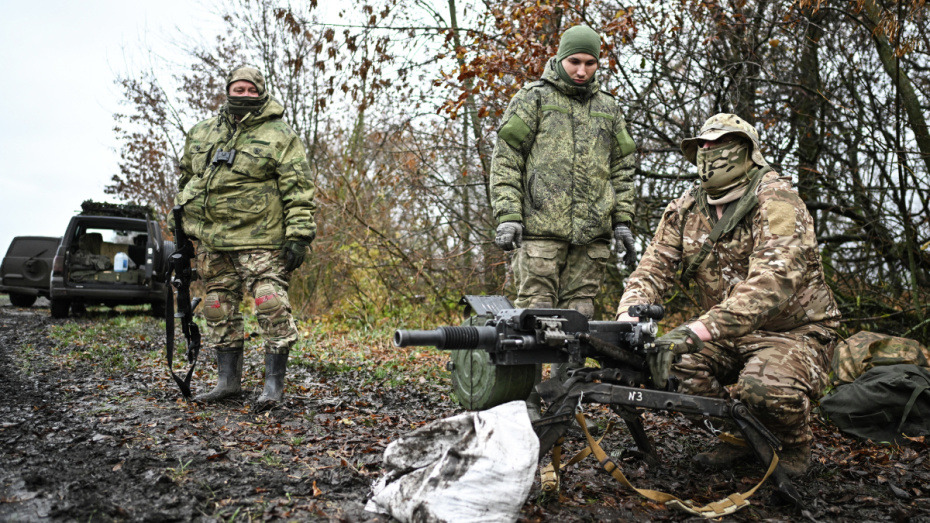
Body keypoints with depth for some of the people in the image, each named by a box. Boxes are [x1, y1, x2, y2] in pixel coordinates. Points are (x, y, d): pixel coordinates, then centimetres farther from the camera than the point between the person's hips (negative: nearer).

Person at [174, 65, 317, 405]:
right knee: (219, 310, 10)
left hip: (260, 240, -5)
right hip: (211, 241, 6)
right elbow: (186, 179, 26)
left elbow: (298, 189, -7)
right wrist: (184, 225, 23)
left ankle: (274, 383, 1)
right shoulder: (200, 134, 16)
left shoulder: (280, 136, -1)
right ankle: (228, 380, 22)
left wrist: (299, 235, -15)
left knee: (272, 308, -9)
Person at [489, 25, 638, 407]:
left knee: (578, 315, 5)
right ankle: (526, 399, 3)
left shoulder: (608, 109, 20)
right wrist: (508, 215, -10)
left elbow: (621, 169, 21)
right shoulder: (533, 99, 7)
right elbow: (505, 160, 0)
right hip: (541, 228, -4)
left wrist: (622, 222, 11)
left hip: (592, 232, 4)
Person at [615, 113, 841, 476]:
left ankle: (795, 446, 4)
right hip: (730, 334, 6)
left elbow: (771, 282, -35)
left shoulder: (776, 200, -20)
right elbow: (653, 268, -5)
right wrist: (628, 317, -28)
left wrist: (697, 331, -48)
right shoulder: (684, 209, 1)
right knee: (671, 363, -19)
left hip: (795, 331, -5)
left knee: (764, 385, -34)